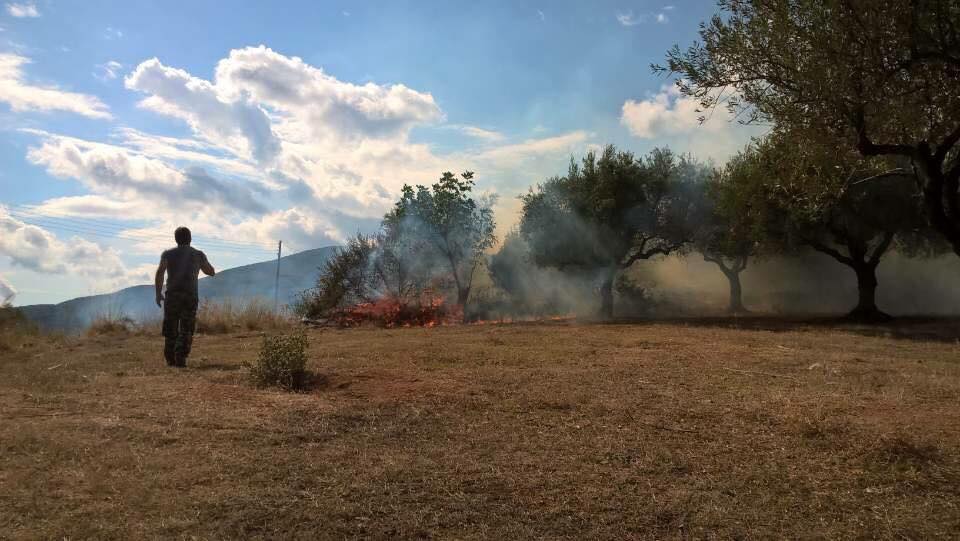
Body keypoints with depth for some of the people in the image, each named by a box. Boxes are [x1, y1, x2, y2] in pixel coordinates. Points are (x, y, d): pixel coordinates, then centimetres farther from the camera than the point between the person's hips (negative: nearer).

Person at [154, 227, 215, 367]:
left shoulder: (168, 254, 8)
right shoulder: (198, 255, 11)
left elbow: (160, 272, -6)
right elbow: (211, 272, 22)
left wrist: (158, 293, -2)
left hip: (172, 295, 0)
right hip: (191, 296, 0)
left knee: (170, 329, 12)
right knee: (186, 330, 1)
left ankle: (170, 359, 14)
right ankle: (180, 359, -12)